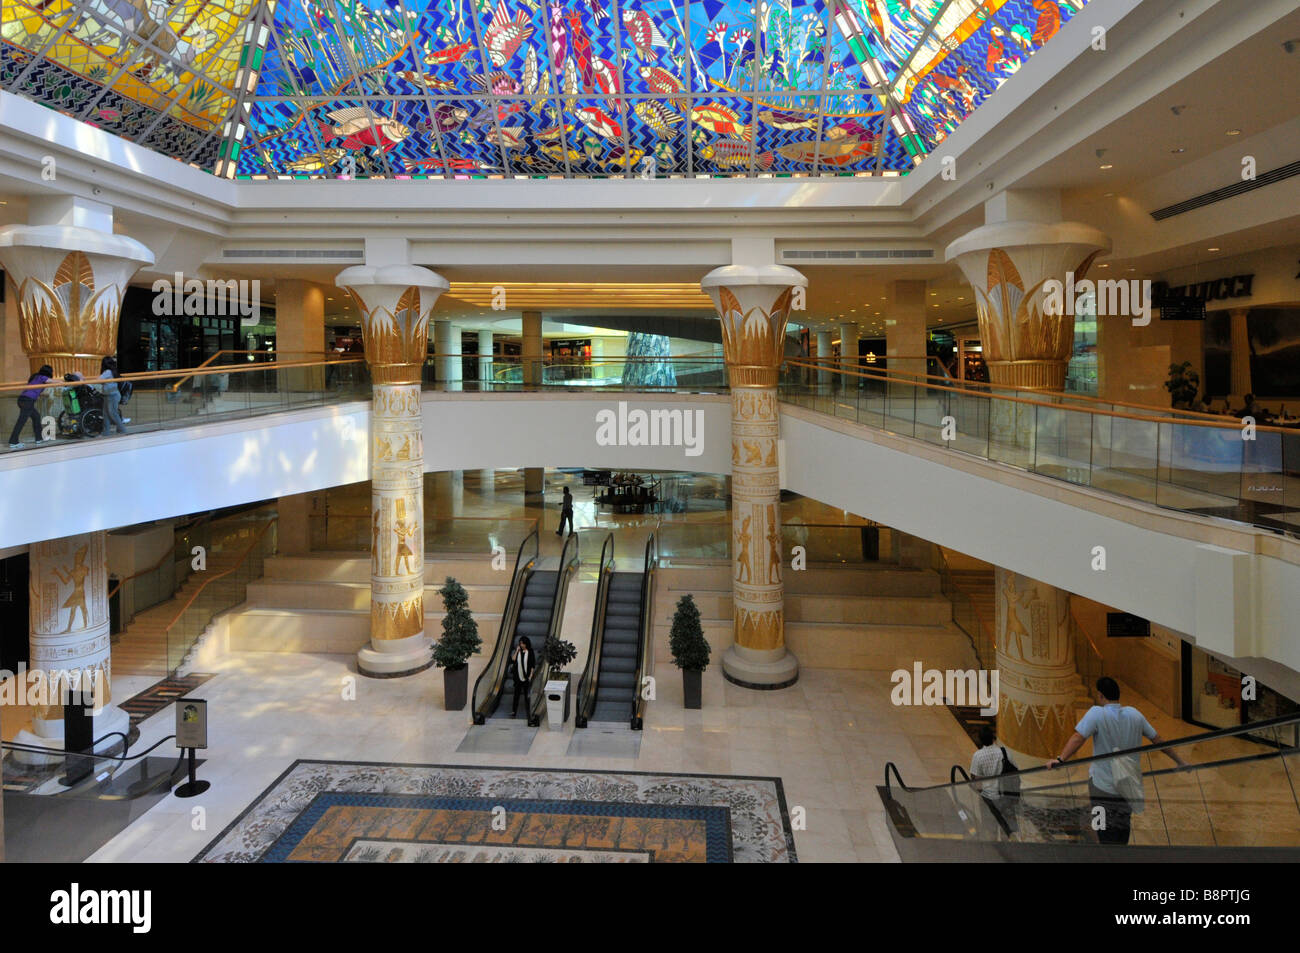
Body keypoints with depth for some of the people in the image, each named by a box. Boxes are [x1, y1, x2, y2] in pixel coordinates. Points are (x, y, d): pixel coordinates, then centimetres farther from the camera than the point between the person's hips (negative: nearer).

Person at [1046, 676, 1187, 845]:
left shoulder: (1096, 713, -12)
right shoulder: (1135, 714, 5)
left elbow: (1078, 738, -25)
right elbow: (1157, 740, 14)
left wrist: (1060, 759, -31)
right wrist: (1180, 761, 27)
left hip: (1103, 788, -5)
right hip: (1129, 789, 5)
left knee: (1108, 838, -3)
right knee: (1122, 834, 18)